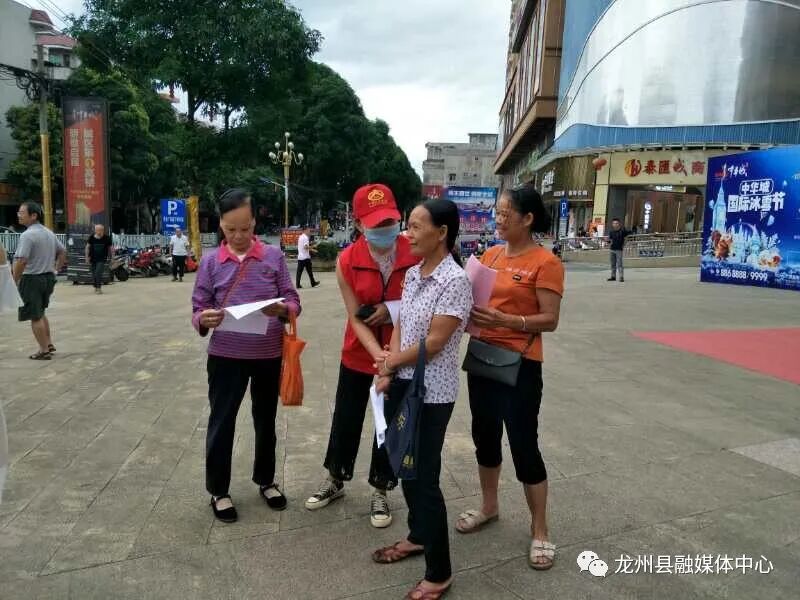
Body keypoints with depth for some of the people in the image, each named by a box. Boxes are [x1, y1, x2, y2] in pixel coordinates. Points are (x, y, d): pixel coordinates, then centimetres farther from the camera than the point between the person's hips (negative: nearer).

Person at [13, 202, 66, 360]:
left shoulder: (27, 235, -18)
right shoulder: (49, 233, 8)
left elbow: (21, 261, -25)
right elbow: (62, 251, 19)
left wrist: (15, 280, -14)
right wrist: (56, 269, 20)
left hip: (32, 279, -8)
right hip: (48, 277, 8)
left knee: (35, 317, 2)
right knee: (41, 313, 23)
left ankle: (44, 351, 7)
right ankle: (49, 344, 27)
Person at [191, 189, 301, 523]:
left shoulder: (274, 256, -3)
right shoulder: (211, 262, -2)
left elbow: (293, 301, -3)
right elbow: (198, 309, -1)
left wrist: (283, 310, -25)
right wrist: (204, 320, -24)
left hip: (269, 354, 1)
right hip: (226, 356, 0)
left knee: (266, 419, 16)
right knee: (221, 422, 8)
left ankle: (265, 480, 37)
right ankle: (218, 490, 27)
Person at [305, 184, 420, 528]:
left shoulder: (417, 254, -18)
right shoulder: (347, 261, -15)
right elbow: (356, 318, -14)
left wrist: (393, 310, -22)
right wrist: (379, 355, -27)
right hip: (358, 355, 1)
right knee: (345, 420, 16)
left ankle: (380, 491, 34)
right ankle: (335, 480, 42)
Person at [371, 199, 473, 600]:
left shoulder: (455, 280, -18)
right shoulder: (412, 274, 6)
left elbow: (434, 343, -20)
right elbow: (400, 325, 9)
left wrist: (390, 363, -7)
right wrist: (389, 368, -5)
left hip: (432, 392, -8)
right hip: (403, 384, 8)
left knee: (425, 477, 0)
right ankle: (417, 536, 43)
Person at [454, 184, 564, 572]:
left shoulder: (545, 263, -12)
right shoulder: (490, 255, 7)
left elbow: (550, 320, -15)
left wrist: (506, 320, -28)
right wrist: (469, 310, -10)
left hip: (519, 365, -6)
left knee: (523, 445, 1)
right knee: (485, 435, 18)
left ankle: (540, 531, 20)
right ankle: (488, 506, 39)